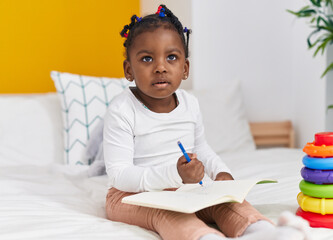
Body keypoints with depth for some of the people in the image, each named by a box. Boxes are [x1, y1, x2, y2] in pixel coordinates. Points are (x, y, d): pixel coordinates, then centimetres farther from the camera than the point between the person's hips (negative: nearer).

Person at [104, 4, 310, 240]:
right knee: (168, 213, -34)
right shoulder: (122, 111, -18)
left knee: (225, 201, -17)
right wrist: (174, 174, -33)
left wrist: (221, 172, 1)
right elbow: (119, 175, -21)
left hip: (186, 187, 6)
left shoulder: (190, 104, 2)